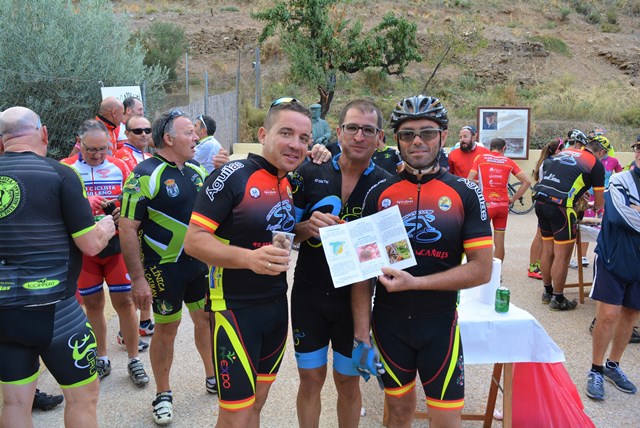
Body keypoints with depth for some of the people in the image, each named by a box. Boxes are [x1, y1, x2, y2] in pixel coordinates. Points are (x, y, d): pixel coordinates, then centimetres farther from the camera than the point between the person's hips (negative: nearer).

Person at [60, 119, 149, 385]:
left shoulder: (119, 167, 3)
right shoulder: (66, 168, -2)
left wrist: (123, 213, -14)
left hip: (116, 244, 0)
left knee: (124, 301, 2)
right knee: (92, 303, 11)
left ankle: (134, 360, 16)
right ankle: (101, 360, 27)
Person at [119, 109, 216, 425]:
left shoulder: (197, 171, 5)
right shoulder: (146, 175, -15)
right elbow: (127, 228, -17)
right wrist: (138, 279, -19)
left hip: (200, 262, 6)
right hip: (164, 268, -6)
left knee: (207, 319, 16)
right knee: (166, 328, 7)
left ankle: (213, 378, 37)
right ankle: (163, 394, 27)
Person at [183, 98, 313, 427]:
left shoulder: (292, 185, 7)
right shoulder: (233, 176, -15)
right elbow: (194, 240, -19)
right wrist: (249, 257, -33)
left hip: (278, 307, 7)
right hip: (235, 309, -7)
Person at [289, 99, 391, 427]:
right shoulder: (310, 174, -2)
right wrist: (307, 228, -19)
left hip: (355, 298, 0)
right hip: (309, 293, 0)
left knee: (349, 383, 14)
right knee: (310, 379, 11)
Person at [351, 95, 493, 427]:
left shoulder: (466, 194, -4)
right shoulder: (379, 194, -2)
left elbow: (481, 269, -9)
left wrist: (414, 282, -18)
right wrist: (361, 335, -7)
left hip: (439, 325, -1)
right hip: (388, 324, 1)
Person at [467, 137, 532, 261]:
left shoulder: (480, 158, 2)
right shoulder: (509, 162, 8)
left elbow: (469, 181, -8)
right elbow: (527, 181, 4)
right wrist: (513, 198, 9)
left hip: (486, 204, -2)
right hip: (503, 205, 3)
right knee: (499, 242, 9)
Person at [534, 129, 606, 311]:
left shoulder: (562, 153, 20)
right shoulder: (596, 163, 5)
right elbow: (599, 203, 9)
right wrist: (593, 206, 33)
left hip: (540, 200, 7)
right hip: (560, 205, -6)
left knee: (547, 250, 18)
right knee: (562, 255, 5)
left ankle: (547, 292, 32)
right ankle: (558, 299, 15)